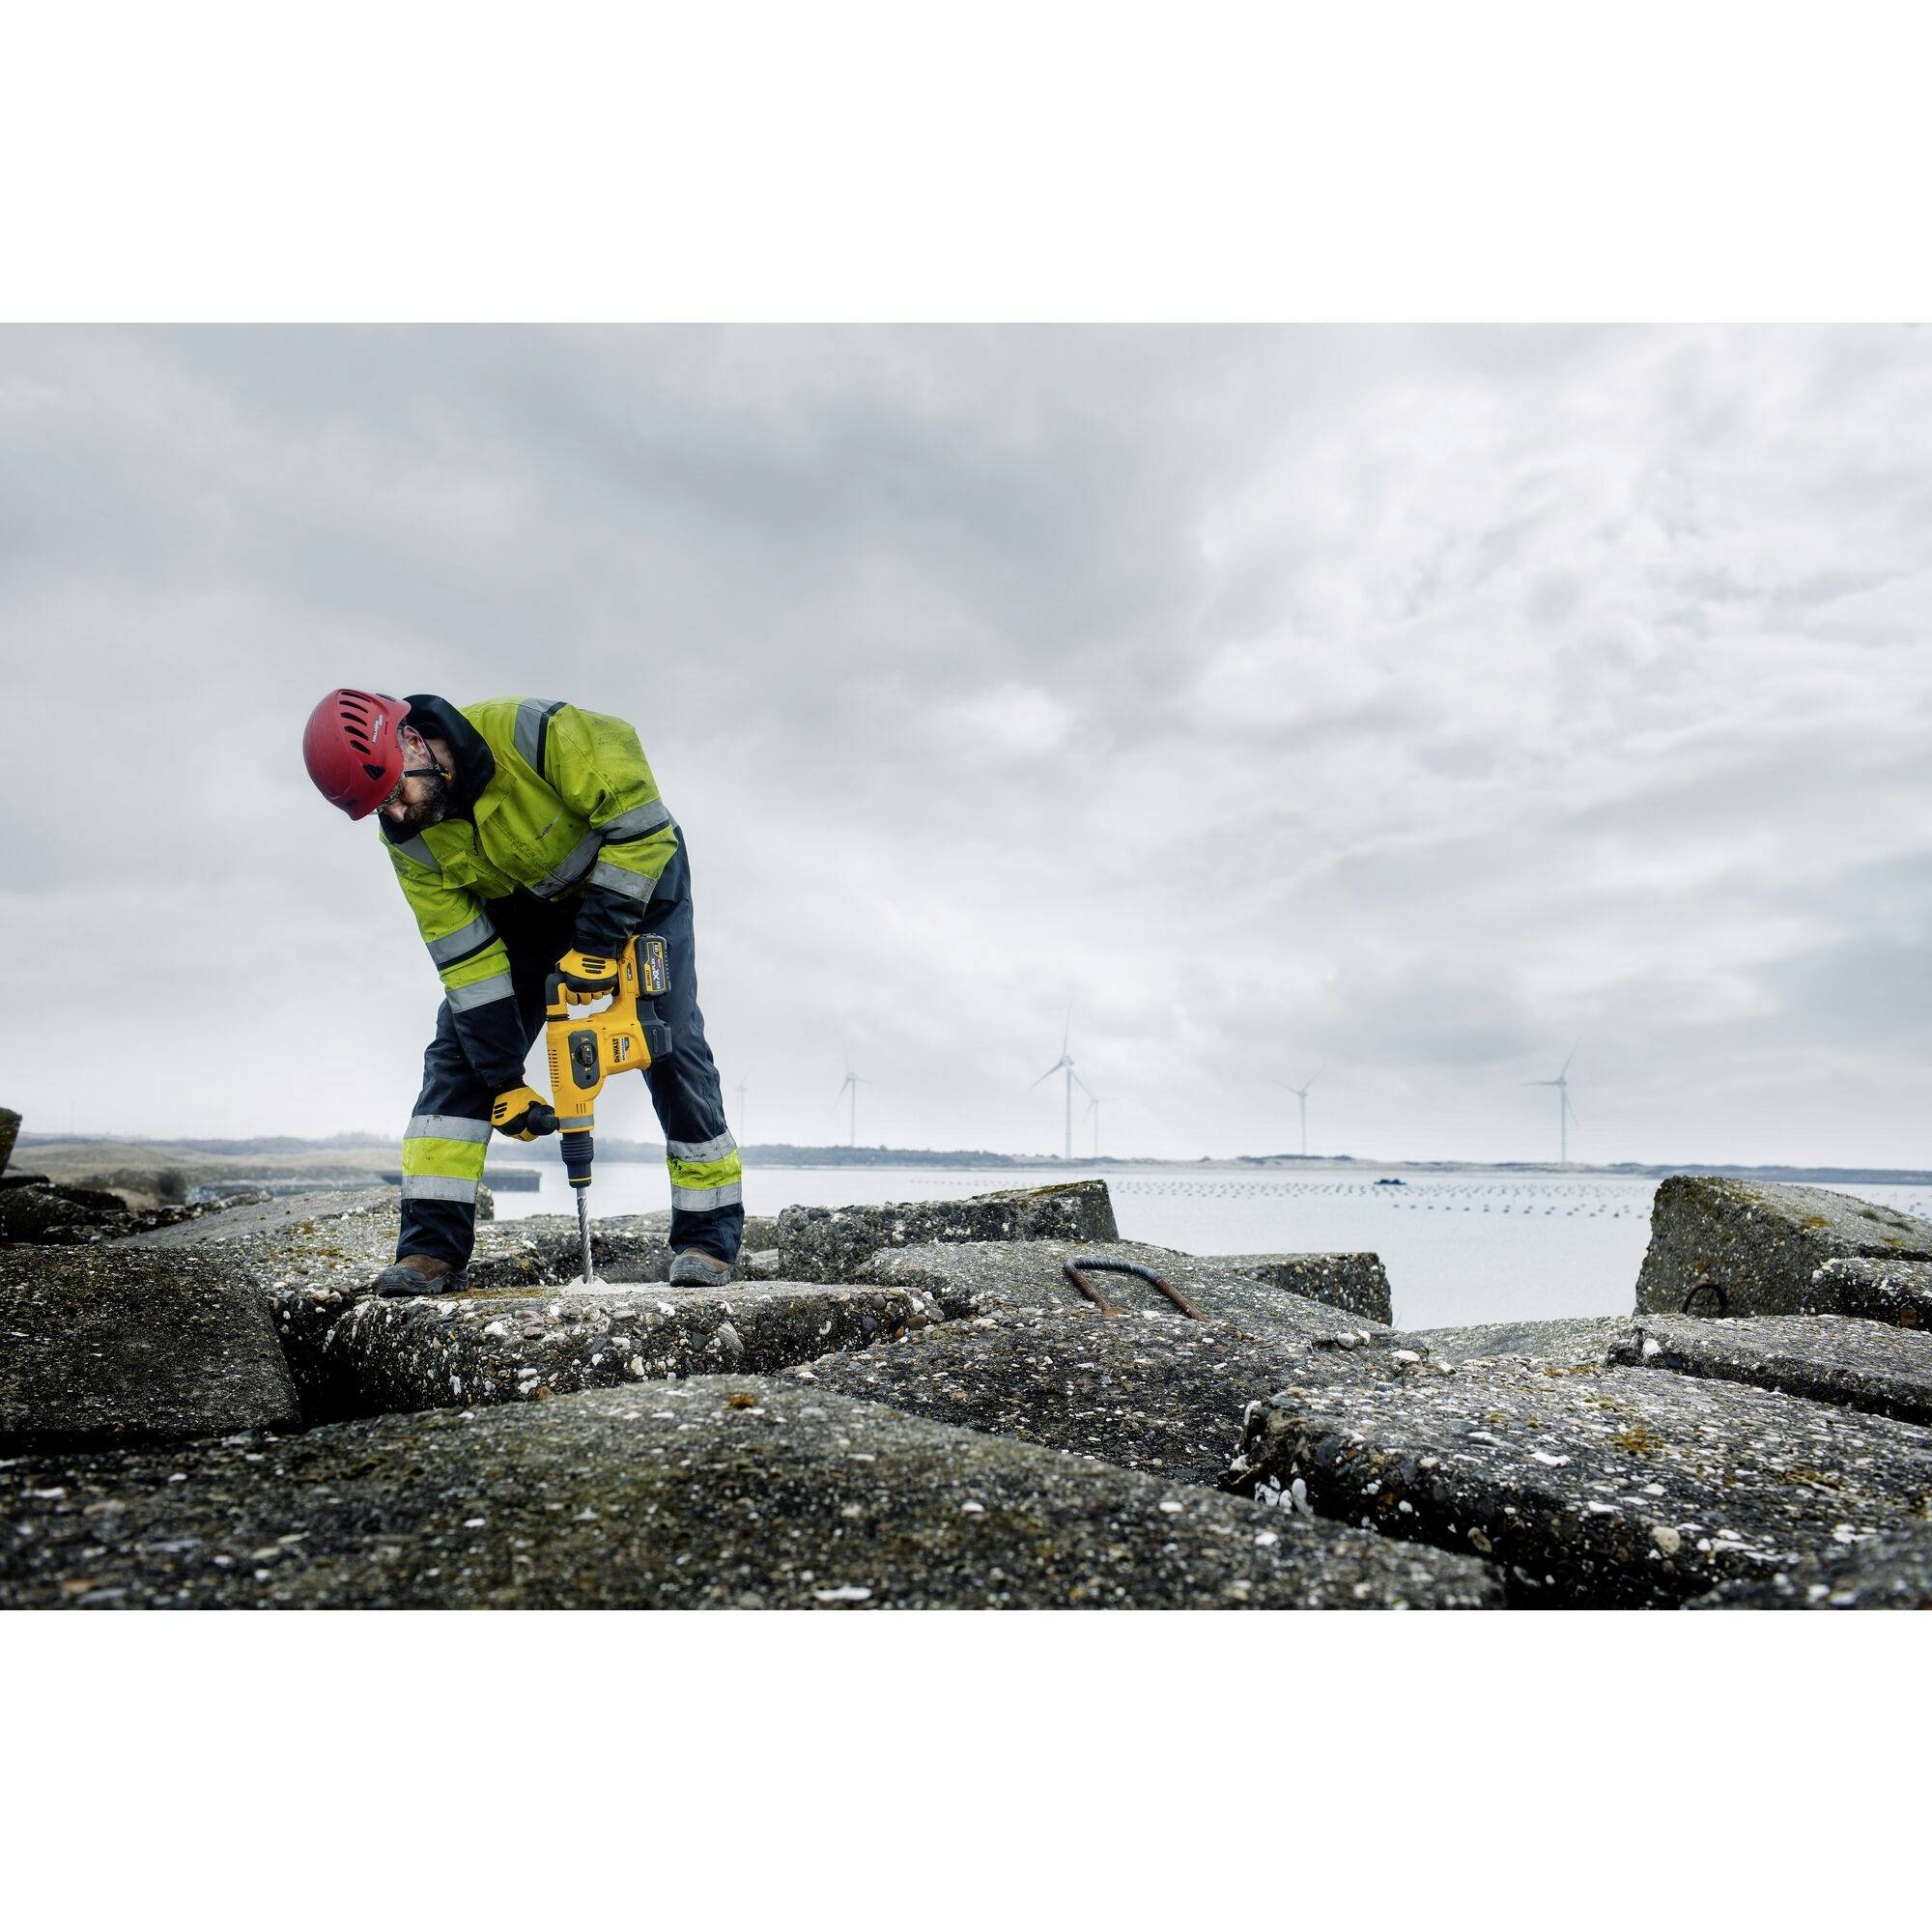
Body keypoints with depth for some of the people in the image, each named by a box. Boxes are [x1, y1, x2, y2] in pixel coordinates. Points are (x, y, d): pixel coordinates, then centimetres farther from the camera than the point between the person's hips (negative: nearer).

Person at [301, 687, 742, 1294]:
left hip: (635, 883, -4)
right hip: (523, 913, 4)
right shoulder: (407, 839, -19)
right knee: (460, 1052, -8)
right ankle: (430, 1250, -6)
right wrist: (503, 1082, -20)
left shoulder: (534, 732, -36)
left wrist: (597, 942, -33)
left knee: (672, 1045, -10)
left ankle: (708, 1238, 1)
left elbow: (643, 825, -30)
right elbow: (466, 960, -17)